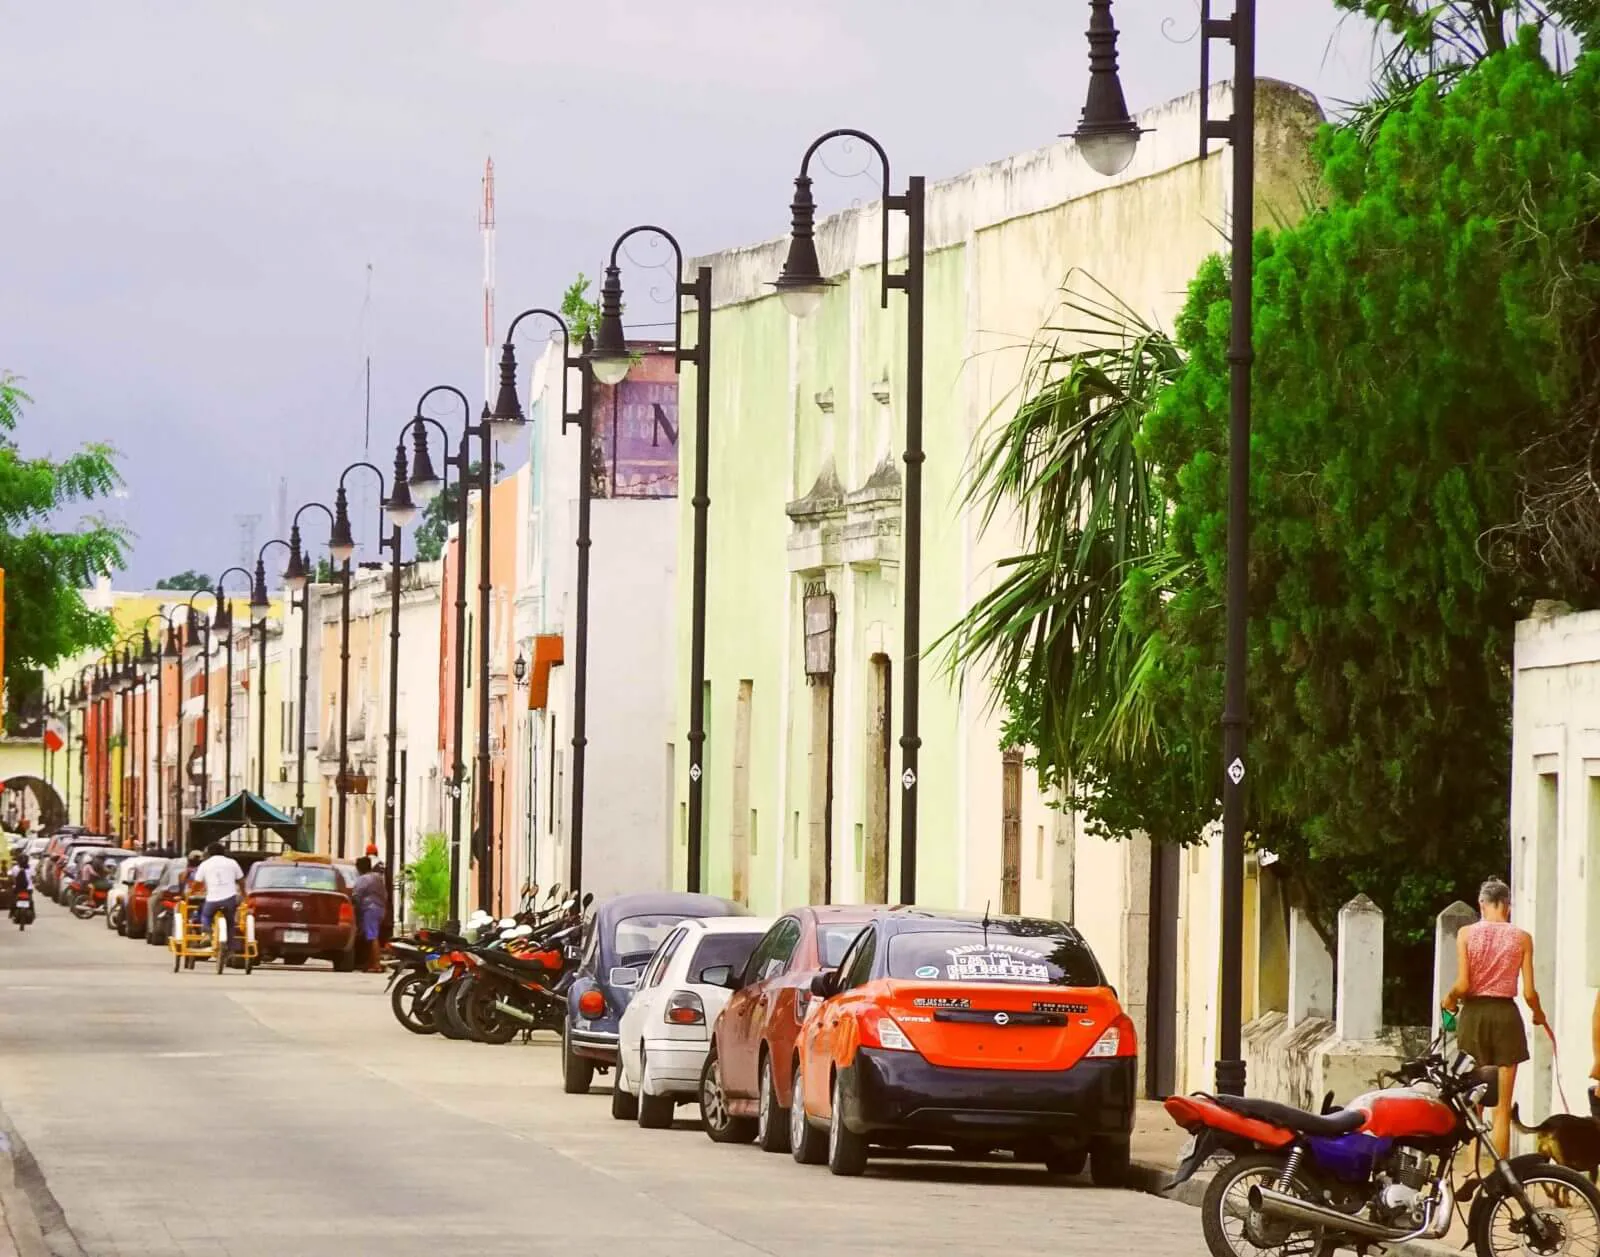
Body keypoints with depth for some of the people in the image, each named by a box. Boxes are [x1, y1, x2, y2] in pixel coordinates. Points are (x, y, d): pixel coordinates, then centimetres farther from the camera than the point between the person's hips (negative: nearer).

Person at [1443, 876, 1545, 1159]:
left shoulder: (1467, 934, -3)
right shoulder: (1521, 938, -2)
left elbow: (1462, 984, -9)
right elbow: (1529, 992, -4)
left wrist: (1450, 999, 12)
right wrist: (1538, 1013, 17)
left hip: (1474, 1014, 0)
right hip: (1506, 1014, 0)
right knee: (1502, 1107, 4)